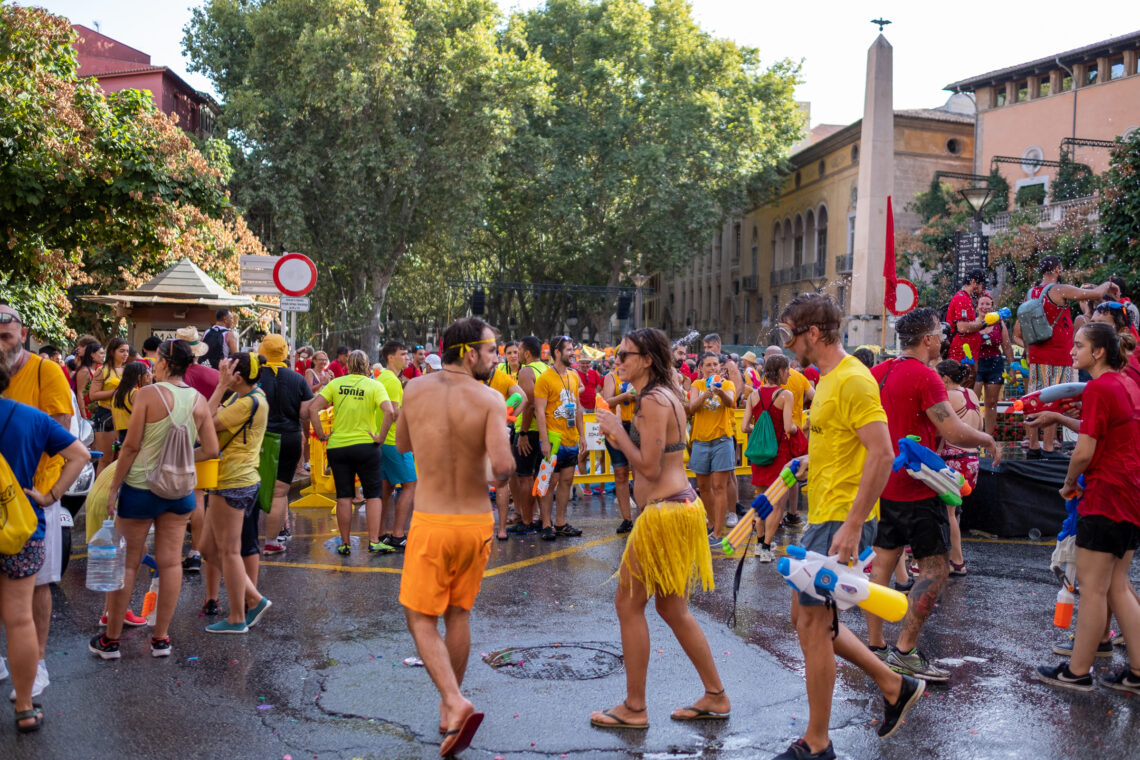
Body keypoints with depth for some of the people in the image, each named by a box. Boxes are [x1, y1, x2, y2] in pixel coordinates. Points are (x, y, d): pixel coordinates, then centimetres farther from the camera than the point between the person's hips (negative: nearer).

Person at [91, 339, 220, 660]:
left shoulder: (149, 394, -13)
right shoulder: (199, 400, -1)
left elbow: (131, 446, -12)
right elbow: (211, 450, -1)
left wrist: (113, 488, -5)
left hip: (141, 486, -4)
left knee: (127, 562, 7)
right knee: (170, 562, 9)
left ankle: (110, 640, 17)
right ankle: (161, 638, 16)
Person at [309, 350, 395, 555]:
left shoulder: (335, 384, 2)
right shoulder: (374, 386, -3)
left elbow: (313, 409, -6)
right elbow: (389, 411, -19)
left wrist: (321, 435, 0)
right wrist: (381, 437, -11)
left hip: (337, 446, 2)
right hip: (366, 446, -2)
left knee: (344, 496, 8)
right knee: (373, 494, 8)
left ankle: (345, 543, 13)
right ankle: (374, 541, 4)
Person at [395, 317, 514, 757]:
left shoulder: (415, 391, -2)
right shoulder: (490, 399, -11)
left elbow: (402, 445, 15)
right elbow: (504, 466, -23)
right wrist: (492, 474, 0)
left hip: (431, 523, -1)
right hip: (477, 522, 1)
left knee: (421, 619, 8)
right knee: (459, 614, 18)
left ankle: (455, 702, -11)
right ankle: (449, 708, 28)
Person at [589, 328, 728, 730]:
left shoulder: (653, 401, -16)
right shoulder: (667, 395, 15)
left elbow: (649, 467, -20)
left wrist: (617, 431, -10)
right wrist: (620, 437, 8)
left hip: (665, 512, -10)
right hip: (681, 505, 10)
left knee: (628, 603, 1)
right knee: (672, 608, 17)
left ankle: (634, 708, 10)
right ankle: (715, 696, 25)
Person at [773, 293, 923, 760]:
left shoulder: (853, 380, -17)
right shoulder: (829, 379, 14)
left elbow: (881, 454, -24)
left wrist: (851, 526, -26)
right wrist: (809, 464, 14)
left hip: (842, 521, -10)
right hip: (823, 518, 10)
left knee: (813, 625, -3)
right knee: (806, 618, 16)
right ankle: (895, 686, 27)